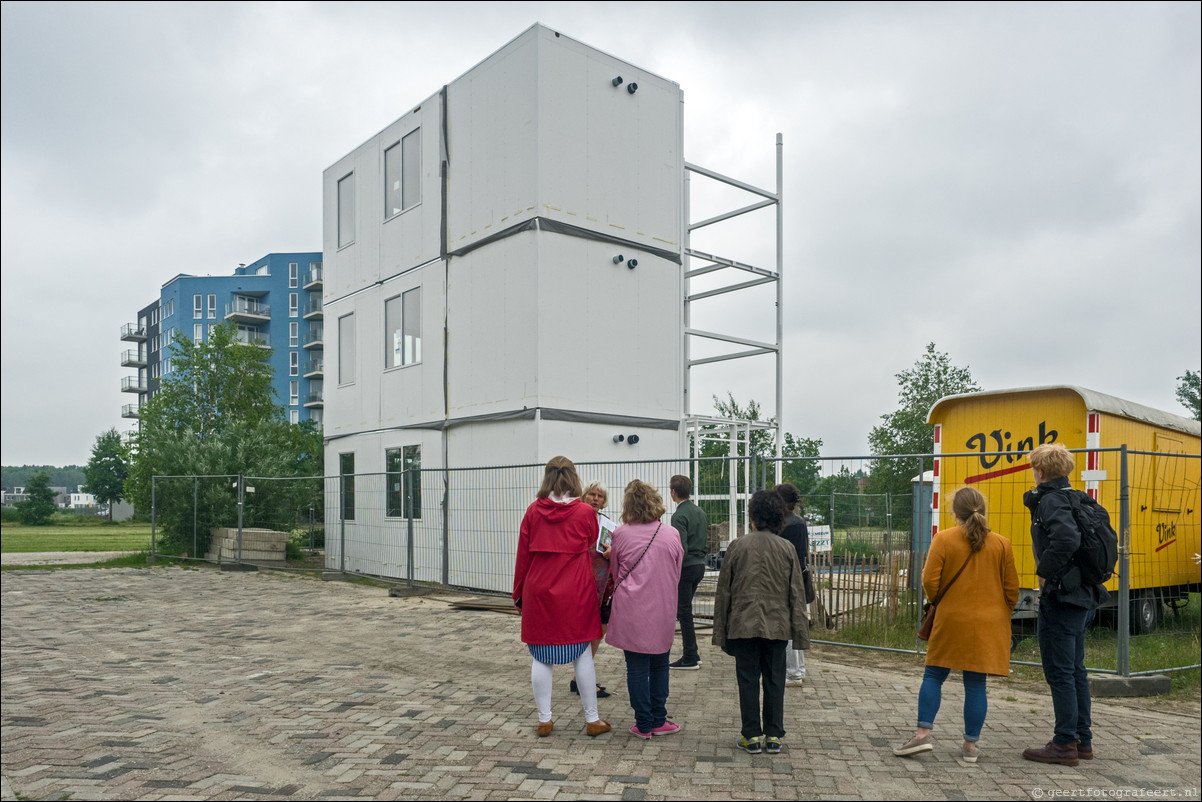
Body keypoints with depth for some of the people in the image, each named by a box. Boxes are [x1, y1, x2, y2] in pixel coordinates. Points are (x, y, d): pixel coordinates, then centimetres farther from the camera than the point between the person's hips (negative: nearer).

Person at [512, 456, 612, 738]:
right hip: (575, 593, -1)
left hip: (538, 591, 1)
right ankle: (592, 719, 16)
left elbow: (523, 554, 2)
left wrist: (519, 593, 12)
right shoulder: (585, 512, -6)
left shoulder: (533, 511, -2)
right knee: (582, 654, 7)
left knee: (541, 656, 8)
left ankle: (544, 720, 15)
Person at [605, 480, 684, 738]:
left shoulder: (621, 534, -8)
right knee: (660, 665, 15)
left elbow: (615, 571, 6)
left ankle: (644, 724, 14)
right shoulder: (672, 534, -3)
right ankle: (658, 721, 21)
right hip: (663, 610, 2)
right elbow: (677, 574, 9)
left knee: (637, 666, 7)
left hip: (632, 612, -2)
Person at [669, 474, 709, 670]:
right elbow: (707, 542, 15)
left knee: (684, 612, 0)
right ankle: (692, 652, 22)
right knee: (685, 610, 18)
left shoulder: (679, 516, -17)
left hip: (685, 567, -9)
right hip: (700, 565, 9)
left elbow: (681, 549, -22)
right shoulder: (700, 512, 10)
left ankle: (690, 659, 5)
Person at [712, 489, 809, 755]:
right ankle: (773, 736, 16)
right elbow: (797, 594, 2)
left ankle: (752, 736, 11)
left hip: (743, 624, -2)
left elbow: (723, 591, -1)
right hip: (777, 625, 2)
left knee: (748, 680, 6)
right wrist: (800, 632, 8)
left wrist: (720, 631, 7)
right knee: (774, 681, 11)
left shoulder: (737, 546, -4)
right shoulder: (787, 549, 1)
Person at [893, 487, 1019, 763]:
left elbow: (930, 581, -10)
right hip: (989, 624, 2)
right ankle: (971, 745, 11)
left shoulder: (944, 539, -6)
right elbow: (1012, 588, 4)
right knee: (975, 684, 6)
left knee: (934, 676, 8)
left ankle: (924, 732, 0)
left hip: (952, 619, -2)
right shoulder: (1001, 544, 1)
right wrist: (1002, 614, 20)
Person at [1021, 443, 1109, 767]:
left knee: (1059, 672, -2)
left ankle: (1065, 744, 4)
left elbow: (1067, 539, -31)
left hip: (1060, 598, -9)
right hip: (1082, 597, 9)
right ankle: (1082, 740, 24)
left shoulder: (1051, 500, -15)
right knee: (1075, 670, 16)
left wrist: (1045, 573, -19)